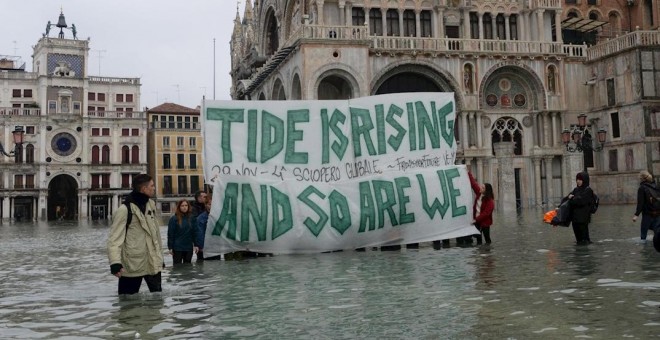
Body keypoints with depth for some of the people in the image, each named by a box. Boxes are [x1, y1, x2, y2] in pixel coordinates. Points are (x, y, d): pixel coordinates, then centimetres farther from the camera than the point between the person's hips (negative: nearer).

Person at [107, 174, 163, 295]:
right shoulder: (124, 209, -13)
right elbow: (115, 238, -17)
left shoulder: (151, 204, 9)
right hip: (132, 264, -6)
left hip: (153, 262, 7)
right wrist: (115, 263, -28)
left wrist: (160, 256, 19)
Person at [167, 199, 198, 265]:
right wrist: (170, 247, -8)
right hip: (177, 248, -3)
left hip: (189, 247, 3)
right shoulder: (174, 219, -5)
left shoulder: (191, 219, 5)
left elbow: (194, 232, 8)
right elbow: (170, 234, -5)